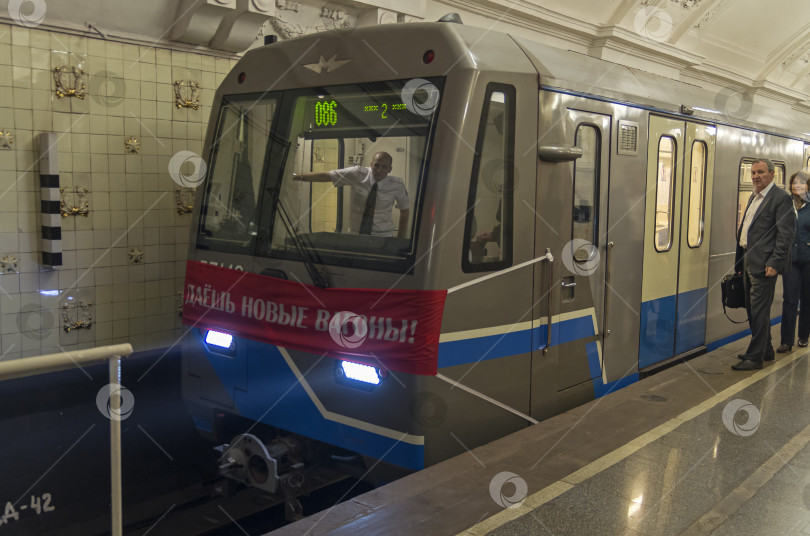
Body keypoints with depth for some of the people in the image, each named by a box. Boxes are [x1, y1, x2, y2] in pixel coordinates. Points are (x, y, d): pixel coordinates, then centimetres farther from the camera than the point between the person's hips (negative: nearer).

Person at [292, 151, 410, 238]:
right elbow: (326, 176, -10)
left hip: (382, 239, -1)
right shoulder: (357, 174, -10)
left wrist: (400, 240, 1)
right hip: (355, 234, 1)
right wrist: (296, 176, -14)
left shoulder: (397, 185, -9)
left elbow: (405, 210, 3)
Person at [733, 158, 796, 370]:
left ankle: (755, 357, 2)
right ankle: (766, 350, 28)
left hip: (764, 264, -9)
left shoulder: (781, 198, -10)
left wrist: (774, 263, -20)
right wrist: (740, 261, 18)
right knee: (753, 310, 16)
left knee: (759, 311, -4)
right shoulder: (754, 197, 17)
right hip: (749, 261, 9)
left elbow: (785, 234, -15)